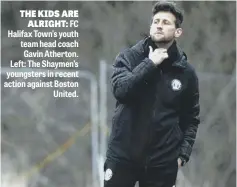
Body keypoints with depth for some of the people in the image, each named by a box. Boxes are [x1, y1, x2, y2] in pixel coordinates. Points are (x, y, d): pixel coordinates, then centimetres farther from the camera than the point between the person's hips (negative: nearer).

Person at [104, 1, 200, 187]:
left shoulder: (186, 72, 2)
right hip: (123, 154, -1)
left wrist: (183, 153, -1)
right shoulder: (129, 57, 0)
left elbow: (191, 118, 8)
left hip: (162, 161, 1)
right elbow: (120, 90, -17)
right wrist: (150, 64, -17)